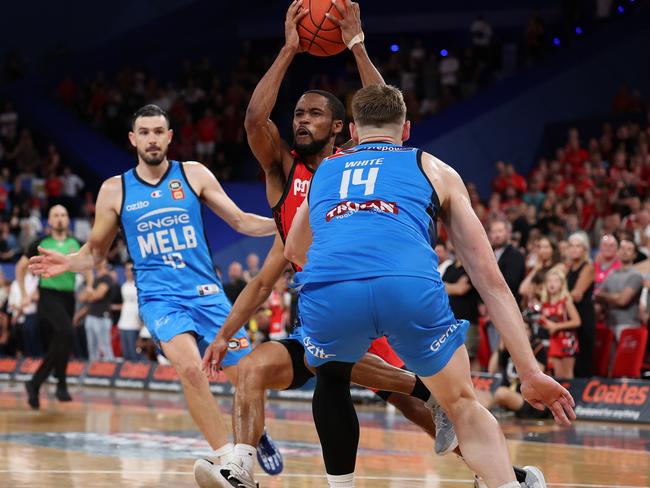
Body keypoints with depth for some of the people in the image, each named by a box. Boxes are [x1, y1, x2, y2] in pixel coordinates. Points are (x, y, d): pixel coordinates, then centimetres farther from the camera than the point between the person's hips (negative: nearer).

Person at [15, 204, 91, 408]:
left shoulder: (75, 244, 8)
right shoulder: (40, 244, 1)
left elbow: (85, 267, 18)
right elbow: (21, 267, 12)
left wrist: (90, 287, -3)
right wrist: (24, 294, 7)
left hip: (68, 297, 5)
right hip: (48, 295, -5)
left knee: (54, 345, 8)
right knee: (66, 332, -28)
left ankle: (35, 384, 27)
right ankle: (61, 383, -23)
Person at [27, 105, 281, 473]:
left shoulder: (194, 175, 2)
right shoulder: (115, 190, 2)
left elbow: (242, 222, 8)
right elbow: (95, 252, 11)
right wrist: (68, 262, -10)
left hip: (206, 292, 2)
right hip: (159, 296, -2)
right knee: (190, 367, -29)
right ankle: (228, 460, -21)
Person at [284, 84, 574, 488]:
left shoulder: (323, 171, 36)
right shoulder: (435, 170, 31)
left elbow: (295, 253, 55)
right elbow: (489, 277, 25)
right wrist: (531, 372, 23)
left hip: (327, 292, 1)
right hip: (411, 288, -1)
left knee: (332, 380, 35)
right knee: (464, 406, 21)